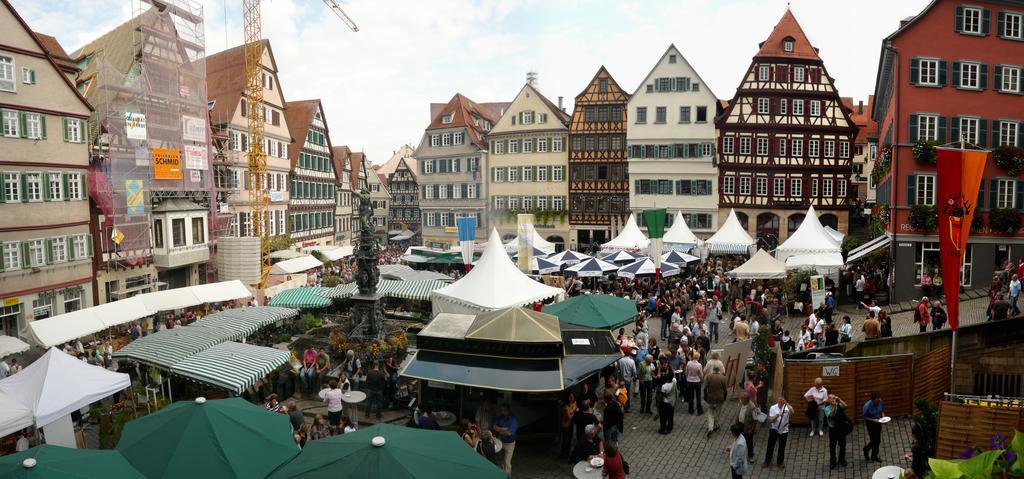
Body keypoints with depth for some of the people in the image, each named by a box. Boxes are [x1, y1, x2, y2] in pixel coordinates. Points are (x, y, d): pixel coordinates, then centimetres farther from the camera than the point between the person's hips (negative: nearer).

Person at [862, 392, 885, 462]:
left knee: (878, 440, 14)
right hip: (871, 424, -5)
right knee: (873, 440, 1)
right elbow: (864, 417, -17)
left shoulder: (880, 402, -15)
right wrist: (873, 420, -26)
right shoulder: (867, 406, -29)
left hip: (878, 422, 5)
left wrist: (883, 414, -9)